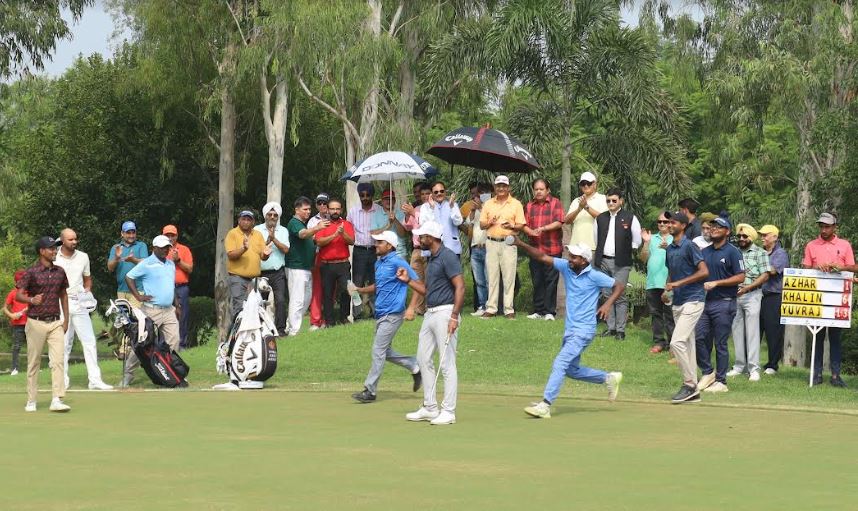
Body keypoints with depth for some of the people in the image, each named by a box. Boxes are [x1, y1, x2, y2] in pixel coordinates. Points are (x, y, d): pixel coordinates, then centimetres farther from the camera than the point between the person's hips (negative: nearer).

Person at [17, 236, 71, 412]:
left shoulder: (60, 272, 9)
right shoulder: (31, 272, -5)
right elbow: (18, 295, -6)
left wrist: (66, 319, 13)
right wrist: (31, 300, -27)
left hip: (55, 322, 3)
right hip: (36, 323, -3)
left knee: (58, 361, -8)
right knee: (33, 363, 4)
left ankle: (57, 400, -10)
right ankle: (31, 401, 13)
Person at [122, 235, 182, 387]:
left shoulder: (171, 264, 15)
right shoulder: (147, 264, -6)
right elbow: (129, 277, -7)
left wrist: (177, 306, 22)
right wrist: (138, 296, -12)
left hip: (169, 311, 6)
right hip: (151, 310, -6)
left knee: (174, 341, -2)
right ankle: (128, 374, 5)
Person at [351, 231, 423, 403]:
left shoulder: (397, 262, -14)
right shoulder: (379, 263, 13)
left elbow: (416, 283, -16)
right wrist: (359, 290, 14)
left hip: (392, 314, -9)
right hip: (381, 314, 9)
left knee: (378, 351, -6)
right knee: (385, 351, 14)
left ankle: (370, 391, -1)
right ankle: (415, 367, 27)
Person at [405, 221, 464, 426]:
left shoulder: (447, 257, -12)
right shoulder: (431, 259, 17)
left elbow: (460, 287, -18)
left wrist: (454, 317, -24)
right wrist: (408, 280, 14)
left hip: (445, 312, -10)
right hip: (430, 314, 10)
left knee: (447, 364, -7)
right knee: (424, 360, 11)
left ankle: (448, 411, -5)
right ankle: (430, 408, 18)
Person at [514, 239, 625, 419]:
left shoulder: (595, 276, -11)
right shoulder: (566, 267, 2)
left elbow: (619, 286, -3)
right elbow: (542, 257, -4)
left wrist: (608, 304, -19)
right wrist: (520, 244, -16)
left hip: (584, 330, -8)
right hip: (570, 329, 8)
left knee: (560, 363, -18)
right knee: (572, 370, 18)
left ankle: (545, 405, -21)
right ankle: (609, 379, 36)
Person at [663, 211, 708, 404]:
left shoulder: (689, 246, -12)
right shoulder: (670, 248, 13)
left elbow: (704, 272, -18)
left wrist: (678, 283, -19)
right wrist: (666, 290, 7)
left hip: (692, 300, -9)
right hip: (677, 302, 9)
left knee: (677, 342, -18)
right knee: (687, 344, 11)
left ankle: (689, 385, -9)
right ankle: (693, 391, 15)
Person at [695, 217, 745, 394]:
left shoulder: (732, 252, -5)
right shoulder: (704, 252, 15)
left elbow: (740, 277, -11)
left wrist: (716, 283, -16)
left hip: (724, 302, -6)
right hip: (705, 300, 6)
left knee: (720, 343, -2)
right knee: (699, 338, 1)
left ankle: (721, 381, 5)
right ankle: (707, 373, 16)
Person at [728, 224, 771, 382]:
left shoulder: (759, 253, 1)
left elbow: (765, 275, -6)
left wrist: (747, 287, -15)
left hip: (752, 295, -4)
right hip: (734, 296, 4)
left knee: (752, 331, -6)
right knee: (737, 331, 6)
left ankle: (753, 368, -6)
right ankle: (739, 365, 14)